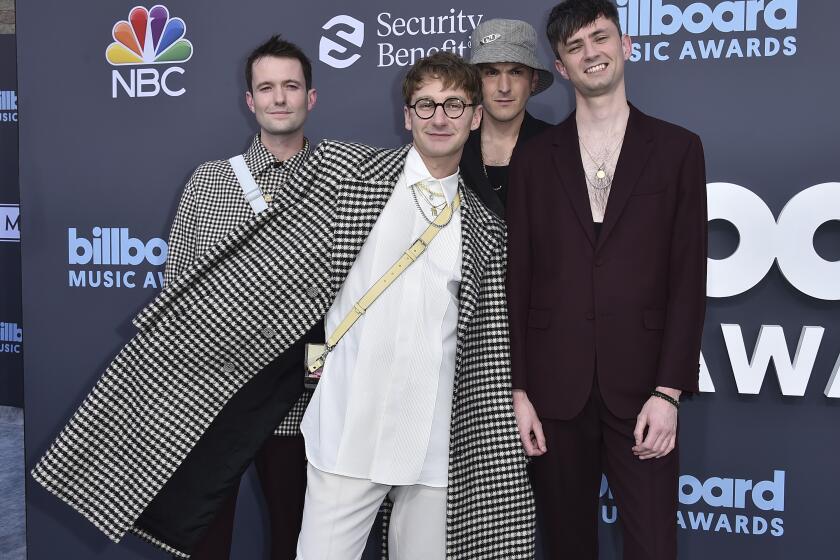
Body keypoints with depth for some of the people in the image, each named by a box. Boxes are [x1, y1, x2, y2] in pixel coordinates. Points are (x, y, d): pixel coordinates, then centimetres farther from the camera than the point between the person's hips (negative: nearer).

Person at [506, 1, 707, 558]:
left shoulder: (677, 148, 4)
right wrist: (519, 389, 0)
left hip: (641, 386, -1)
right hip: (555, 388, 2)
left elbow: (689, 278, -1)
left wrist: (668, 391, -8)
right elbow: (517, 280, 5)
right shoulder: (534, 158, 8)